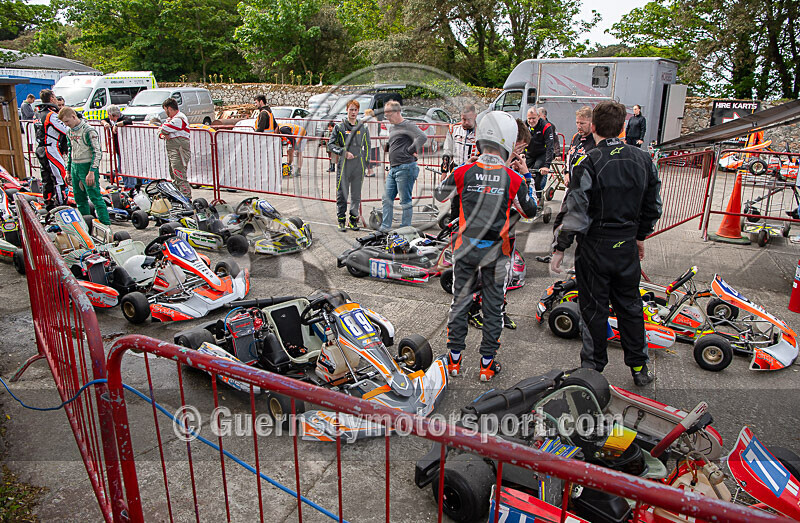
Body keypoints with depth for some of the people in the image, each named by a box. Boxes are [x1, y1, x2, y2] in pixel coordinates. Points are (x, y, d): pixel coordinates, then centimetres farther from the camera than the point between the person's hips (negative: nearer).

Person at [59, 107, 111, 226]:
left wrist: (92, 172, -22)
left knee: (95, 197, -11)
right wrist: (68, 170, 22)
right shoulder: (70, 132, 13)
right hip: (75, 167, 8)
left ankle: (106, 224, -9)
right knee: (79, 198, 12)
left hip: (87, 166, -8)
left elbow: (97, 152, -17)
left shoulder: (88, 130, -13)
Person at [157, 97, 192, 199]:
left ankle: (187, 197, -13)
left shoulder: (178, 119, -14)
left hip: (179, 152, -11)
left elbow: (164, 129, -20)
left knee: (180, 177, -13)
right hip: (172, 152, 11)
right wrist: (162, 135, -3)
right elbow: (160, 131, 20)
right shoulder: (171, 118, 20)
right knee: (174, 177, 17)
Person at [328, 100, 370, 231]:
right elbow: (331, 145, 3)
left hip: (358, 165, 2)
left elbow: (367, 147, 18)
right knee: (342, 194, -1)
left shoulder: (363, 128, 12)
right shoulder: (339, 127, 4)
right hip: (344, 164, -2)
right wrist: (343, 152, -11)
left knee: (356, 194, 6)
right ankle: (341, 219, 8)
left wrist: (366, 164, 9)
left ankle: (353, 220, 15)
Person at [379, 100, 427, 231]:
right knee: (387, 199, 9)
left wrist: (410, 151, -15)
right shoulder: (392, 128, 20)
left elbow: (423, 137, -22)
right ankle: (385, 228, 15)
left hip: (405, 168, -9)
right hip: (393, 169, 9)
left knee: (405, 201, -3)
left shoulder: (407, 125, -8)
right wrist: (386, 146, 14)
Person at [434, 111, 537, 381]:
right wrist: (524, 185, 20)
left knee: (460, 300, 13)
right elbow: (530, 212, 7)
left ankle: (454, 359, 22)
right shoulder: (514, 179, -8)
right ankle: (487, 363, 20)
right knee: (492, 305, 11)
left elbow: (439, 195, 10)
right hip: (496, 251, 0)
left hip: (465, 247, 1)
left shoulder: (462, 173, -8)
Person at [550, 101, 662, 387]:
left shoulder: (588, 162, -16)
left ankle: (594, 367, 20)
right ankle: (639, 367, 29)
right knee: (629, 305, 18)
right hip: (627, 247, 5)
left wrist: (560, 248, -10)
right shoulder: (643, 159, 2)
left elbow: (577, 212, -19)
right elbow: (653, 207, 10)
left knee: (594, 309, 7)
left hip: (595, 248, -5)